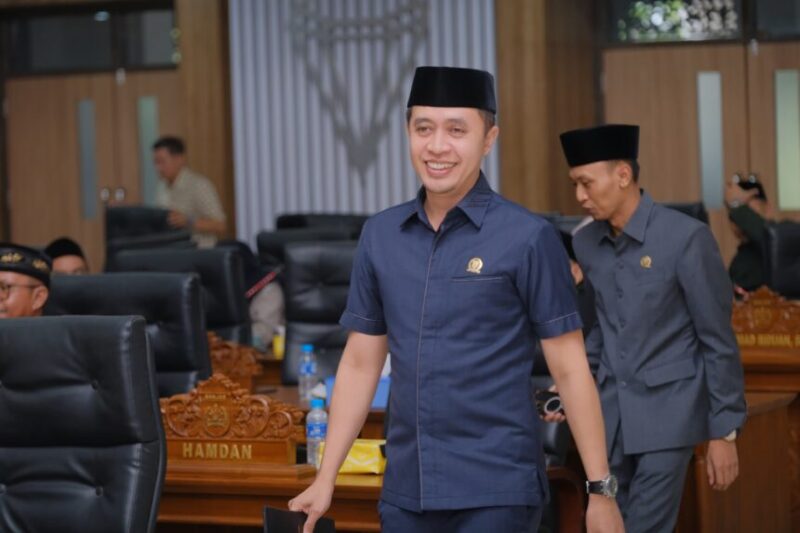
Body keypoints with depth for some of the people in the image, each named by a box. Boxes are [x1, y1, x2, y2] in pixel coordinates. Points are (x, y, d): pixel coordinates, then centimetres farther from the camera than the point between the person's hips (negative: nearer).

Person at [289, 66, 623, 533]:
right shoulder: (380, 236, 7)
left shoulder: (528, 238, -6)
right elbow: (360, 363, 13)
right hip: (405, 494, 5)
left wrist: (601, 489, -7)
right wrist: (326, 479, 9)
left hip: (497, 493, -5)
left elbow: (570, 369, -5)